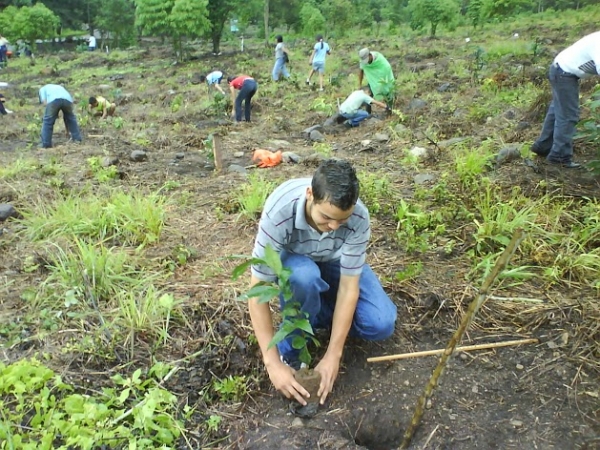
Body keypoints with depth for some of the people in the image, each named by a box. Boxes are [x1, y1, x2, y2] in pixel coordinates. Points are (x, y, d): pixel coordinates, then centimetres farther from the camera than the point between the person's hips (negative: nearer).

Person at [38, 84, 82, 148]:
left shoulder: (43, 88, 36)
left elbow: (44, 102, 11)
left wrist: (53, 114, 22)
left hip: (54, 100, -3)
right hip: (67, 99, 4)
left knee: (47, 121, 11)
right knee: (71, 118, 27)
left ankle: (46, 143, 11)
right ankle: (77, 139, 28)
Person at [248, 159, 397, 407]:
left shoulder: (359, 217, -32)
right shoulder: (279, 211, -39)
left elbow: (349, 287, -26)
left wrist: (333, 356, -28)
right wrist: (273, 363, -34)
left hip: (335, 262, 2)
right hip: (292, 260, -1)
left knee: (381, 325, -17)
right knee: (304, 276, -39)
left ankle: (313, 311, 7)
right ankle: (291, 351, -12)